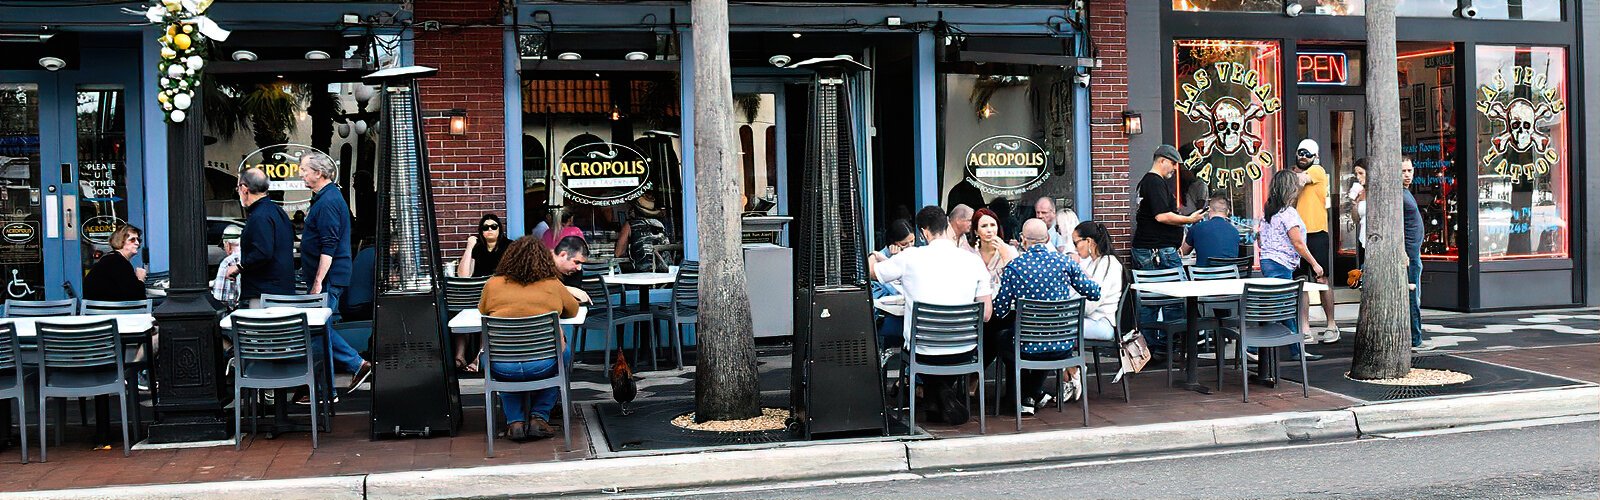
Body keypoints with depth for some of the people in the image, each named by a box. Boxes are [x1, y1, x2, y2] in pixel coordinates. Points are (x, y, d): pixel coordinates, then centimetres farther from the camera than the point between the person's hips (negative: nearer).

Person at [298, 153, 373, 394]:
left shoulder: (328, 202, -17)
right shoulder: (323, 198, 16)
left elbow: (328, 247, -22)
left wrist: (318, 282, -24)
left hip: (327, 279, -10)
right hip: (324, 278, 10)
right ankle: (358, 365, 18)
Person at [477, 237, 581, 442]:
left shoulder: (493, 285, 3)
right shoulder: (553, 285, 2)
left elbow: (481, 311, 23)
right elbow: (573, 310, 21)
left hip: (501, 367, 1)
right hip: (543, 366, -1)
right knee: (564, 353, 33)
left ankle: (515, 421, 23)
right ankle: (539, 417, 22)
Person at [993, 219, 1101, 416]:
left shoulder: (1014, 267, -11)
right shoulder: (1065, 261, -5)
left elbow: (999, 312, -6)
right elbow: (1094, 293, 4)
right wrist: (1080, 270, 23)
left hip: (1027, 348, -2)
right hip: (1063, 347, 3)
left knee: (999, 339, 31)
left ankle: (1026, 399, 31)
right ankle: (1034, 394, 41)